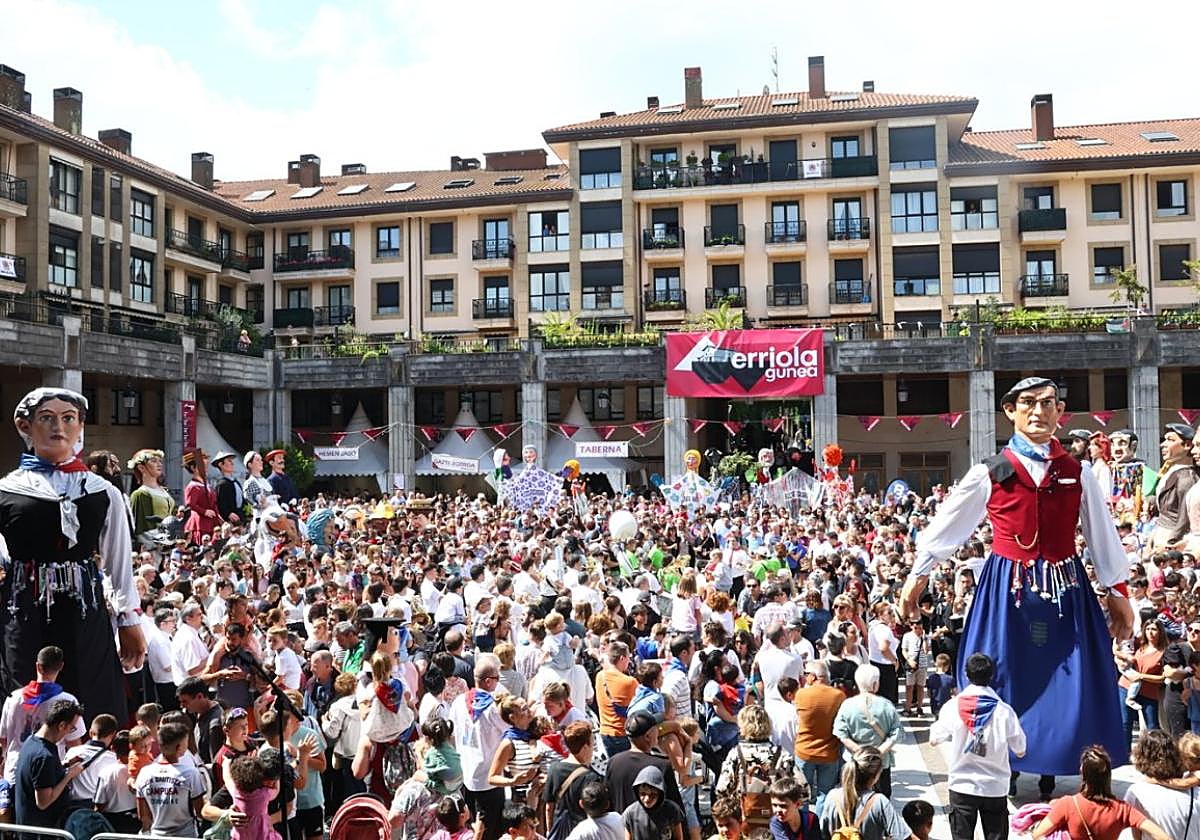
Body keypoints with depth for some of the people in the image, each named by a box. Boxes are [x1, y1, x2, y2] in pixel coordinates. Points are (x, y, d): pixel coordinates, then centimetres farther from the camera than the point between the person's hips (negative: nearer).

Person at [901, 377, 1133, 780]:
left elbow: (1102, 535, 13)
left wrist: (1116, 592, 14)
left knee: (1069, 692, 3)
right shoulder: (989, 474, -1)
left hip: (1065, 589, 2)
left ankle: (1055, 776, 17)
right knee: (1006, 685, 3)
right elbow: (945, 526, 5)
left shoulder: (1078, 474, 5)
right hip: (1007, 588, -2)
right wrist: (918, 574, 8)